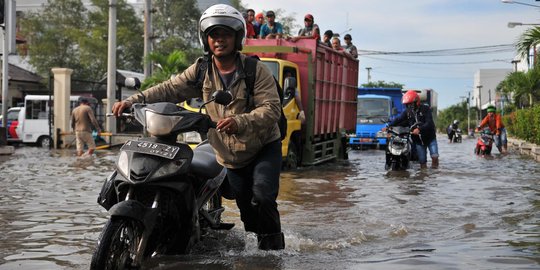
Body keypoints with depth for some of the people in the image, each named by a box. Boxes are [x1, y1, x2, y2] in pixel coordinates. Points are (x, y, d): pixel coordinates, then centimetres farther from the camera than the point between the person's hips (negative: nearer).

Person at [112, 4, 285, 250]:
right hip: (230, 156, 4)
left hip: (264, 147, -4)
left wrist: (239, 122, -40)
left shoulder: (255, 70, -14)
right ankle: (258, 245, 30)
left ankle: (275, 248, -6)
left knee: (262, 198, -23)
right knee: (247, 209, 11)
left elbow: (272, 109, -23)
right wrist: (133, 101, -19)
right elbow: (170, 89, -4)